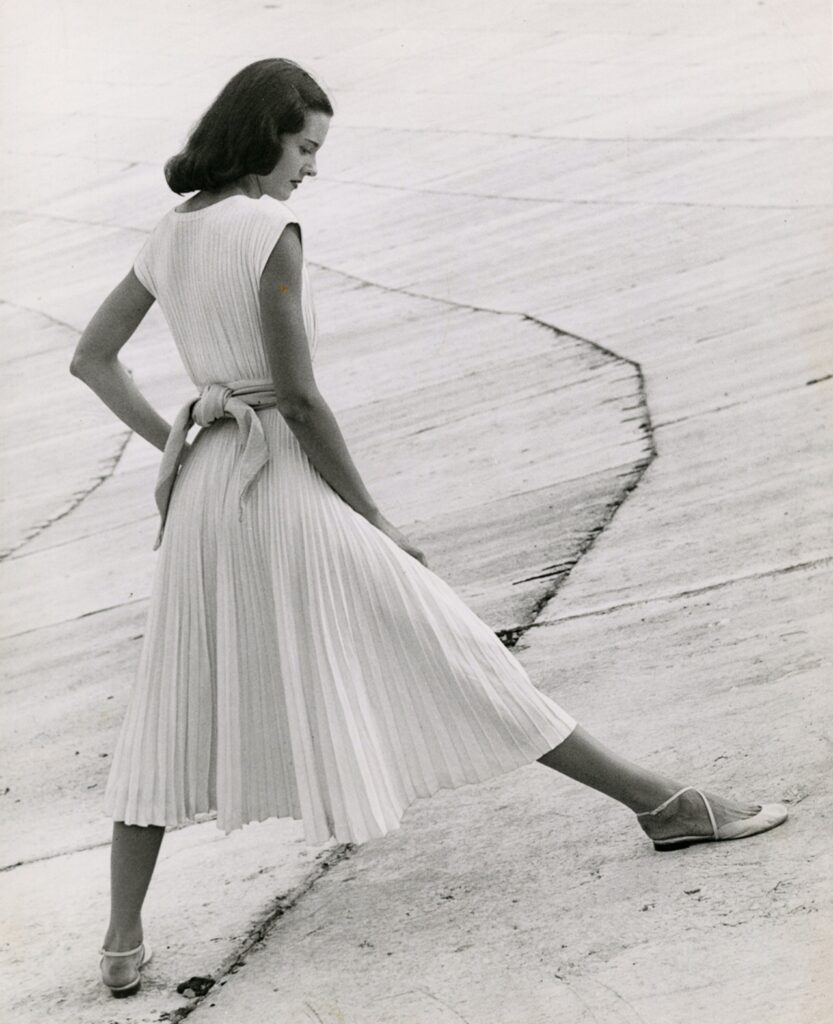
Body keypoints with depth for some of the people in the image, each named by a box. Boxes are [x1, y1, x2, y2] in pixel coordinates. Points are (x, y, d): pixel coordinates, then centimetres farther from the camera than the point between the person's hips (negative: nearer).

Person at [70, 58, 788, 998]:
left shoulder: (171, 234, 10)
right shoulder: (271, 230, -14)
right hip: (285, 474, -7)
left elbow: (91, 358, 18)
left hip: (203, 488, 7)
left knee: (173, 718, 14)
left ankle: (123, 938, 11)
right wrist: (373, 520, -9)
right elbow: (300, 397, -17)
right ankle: (663, 804, 5)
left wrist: (173, 445, 12)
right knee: (452, 662, -3)